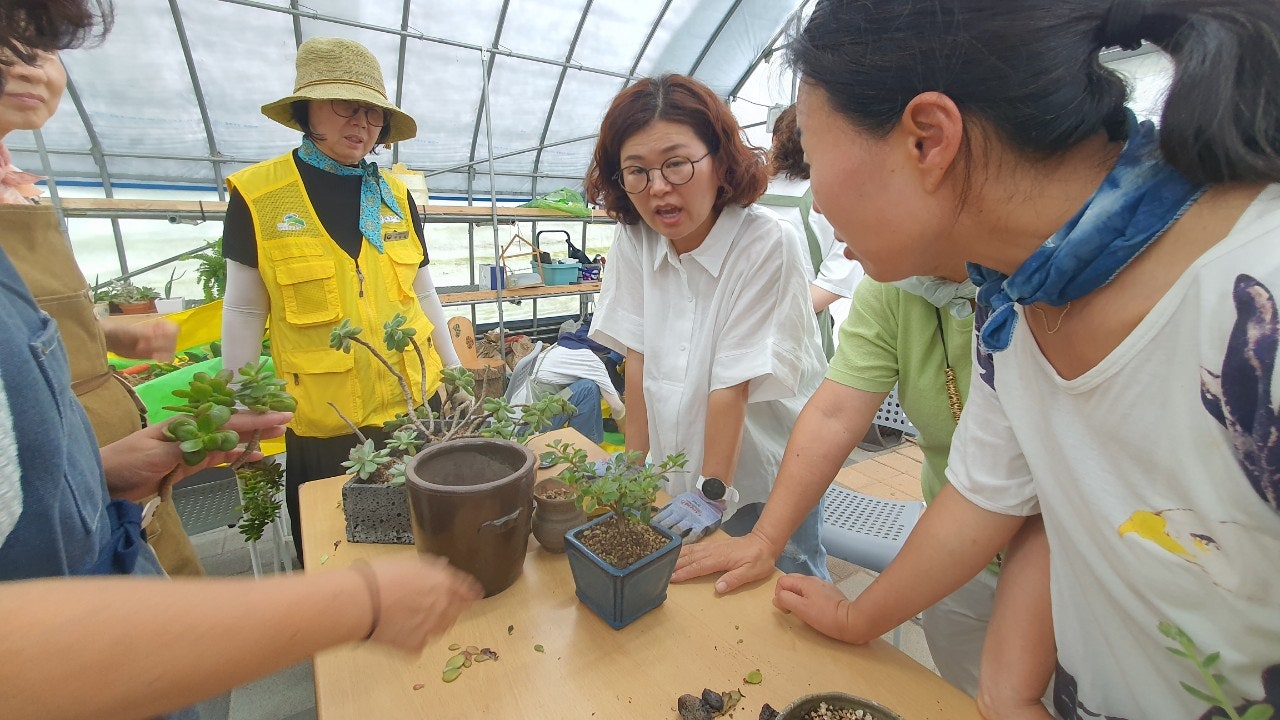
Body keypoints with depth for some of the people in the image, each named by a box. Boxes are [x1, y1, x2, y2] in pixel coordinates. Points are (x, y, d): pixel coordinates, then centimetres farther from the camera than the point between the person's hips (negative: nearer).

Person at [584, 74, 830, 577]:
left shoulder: (767, 244, -21)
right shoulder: (632, 243, -7)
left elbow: (732, 383, -23)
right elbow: (638, 358, -8)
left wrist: (714, 494, -18)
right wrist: (634, 462, -5)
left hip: (764, 475, -3)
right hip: (678, 474, 4)